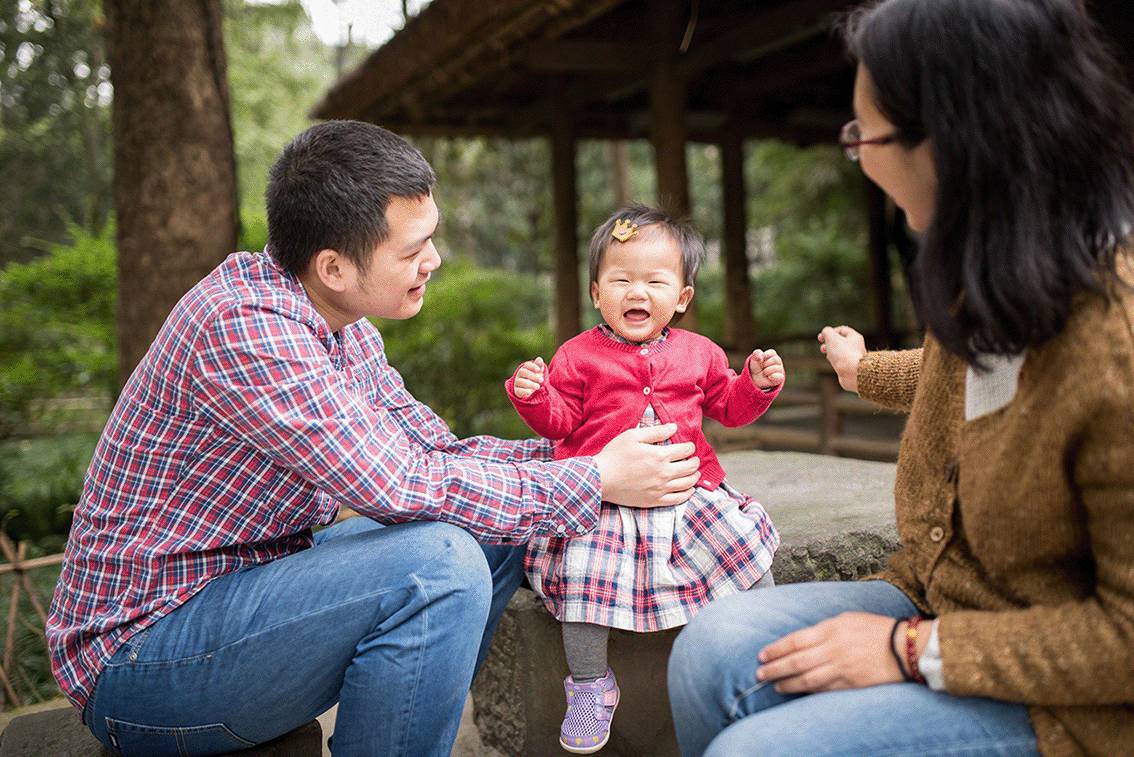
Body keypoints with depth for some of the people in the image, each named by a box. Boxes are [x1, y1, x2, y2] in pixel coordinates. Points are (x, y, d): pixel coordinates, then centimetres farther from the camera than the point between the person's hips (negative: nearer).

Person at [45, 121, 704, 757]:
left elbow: (438, 452, 9)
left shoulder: (345, 327, 5)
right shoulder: (242, 326, -25)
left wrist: (570, 450, -4)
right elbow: (400, 487, -27)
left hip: (245, 584, 9)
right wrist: (597, 479, -19)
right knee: (438, 561, -29)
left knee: (498, 530, 7)